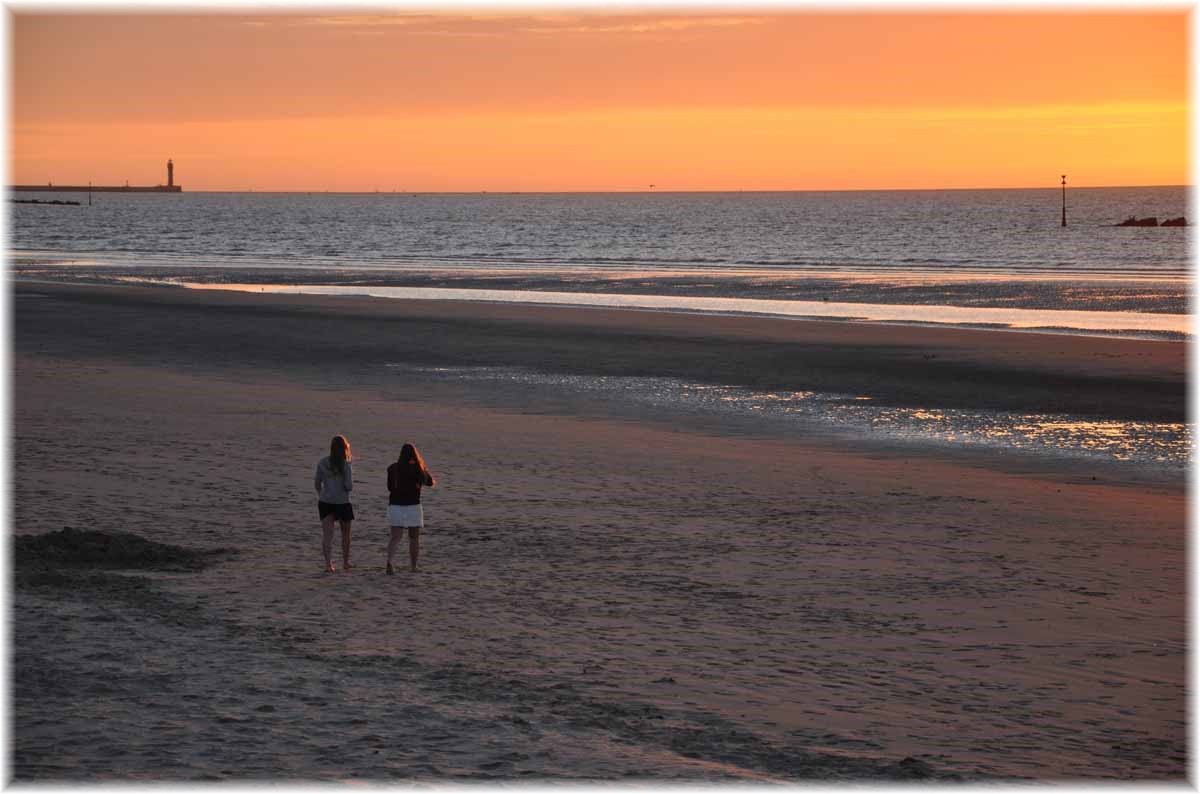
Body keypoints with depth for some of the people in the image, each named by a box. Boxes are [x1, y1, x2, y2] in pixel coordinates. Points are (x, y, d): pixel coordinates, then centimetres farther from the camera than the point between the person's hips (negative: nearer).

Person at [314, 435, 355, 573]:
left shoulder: (322, 463, -3)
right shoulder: (346, 465, -15)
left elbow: (317, 483, 5)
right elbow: (349, 486, -18)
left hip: (325, 502, 2)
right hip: (343, 503, -2)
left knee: (327, 534, -3)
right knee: (345, 533, 19)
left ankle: (328, 563, -19)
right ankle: (346, 562, 31)